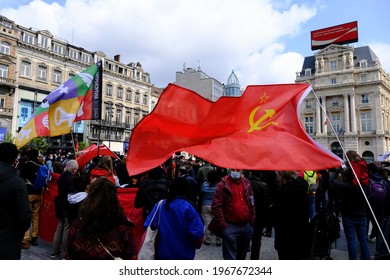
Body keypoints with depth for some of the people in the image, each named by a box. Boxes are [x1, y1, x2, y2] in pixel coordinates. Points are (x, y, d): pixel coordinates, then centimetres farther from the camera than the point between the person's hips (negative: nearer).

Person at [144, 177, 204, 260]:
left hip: (163, 254, 3)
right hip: (184, 255, -3)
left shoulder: (160, 205, -7)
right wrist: (196, 246, 3)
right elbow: (198, 234, -19)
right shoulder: (188, 208, -16)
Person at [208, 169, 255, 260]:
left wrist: (252, 221, 9)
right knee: (230, 257, 0)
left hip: (247, 226, 6)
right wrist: (222, 225, -15)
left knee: (242, 255, 21)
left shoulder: (247, 184, 7)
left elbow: (251, 204, 14)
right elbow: (216, 206, -13)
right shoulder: (223, 185, -10)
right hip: (230, 227, -5)